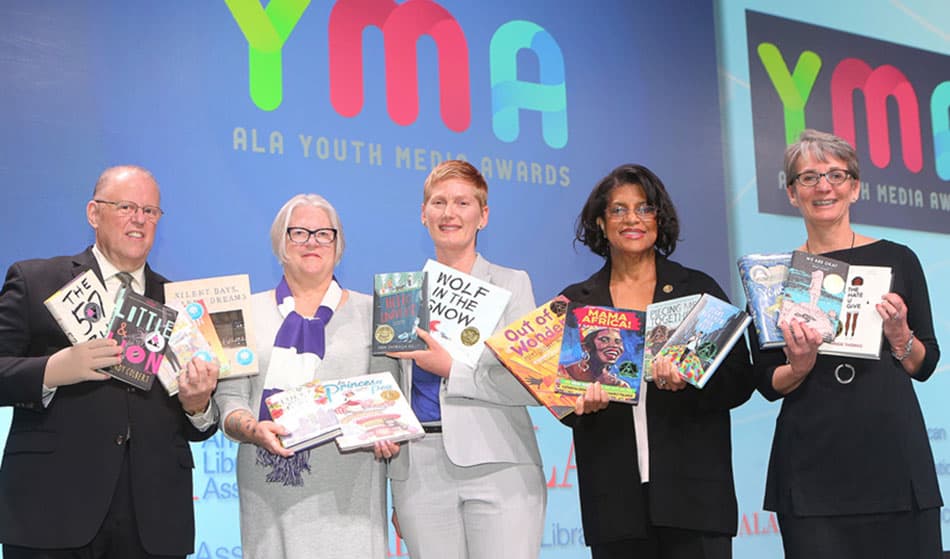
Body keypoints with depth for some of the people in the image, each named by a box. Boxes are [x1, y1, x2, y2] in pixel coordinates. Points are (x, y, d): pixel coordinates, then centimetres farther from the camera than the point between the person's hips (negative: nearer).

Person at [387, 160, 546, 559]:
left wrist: (451, 369, -11)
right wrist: (396, 496, 13)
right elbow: (397, 395, 16)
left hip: (498, 465, -3)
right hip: (420, 472, 3)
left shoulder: (511, 285, 7)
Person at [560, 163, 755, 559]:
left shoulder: (699, 289, 7)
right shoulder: (576, 301, 10)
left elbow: (741, 381, 2)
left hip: (692, 487, -1)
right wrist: (583, 401, -13)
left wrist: (689, 381, -17)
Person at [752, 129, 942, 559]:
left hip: (894, 455, 1)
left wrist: (899, 334, -11)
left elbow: (925, 366, 8)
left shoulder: (897, 260, 4)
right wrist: (800, 367, -14)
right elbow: (767, 383, 6)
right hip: (812, 463, 0)